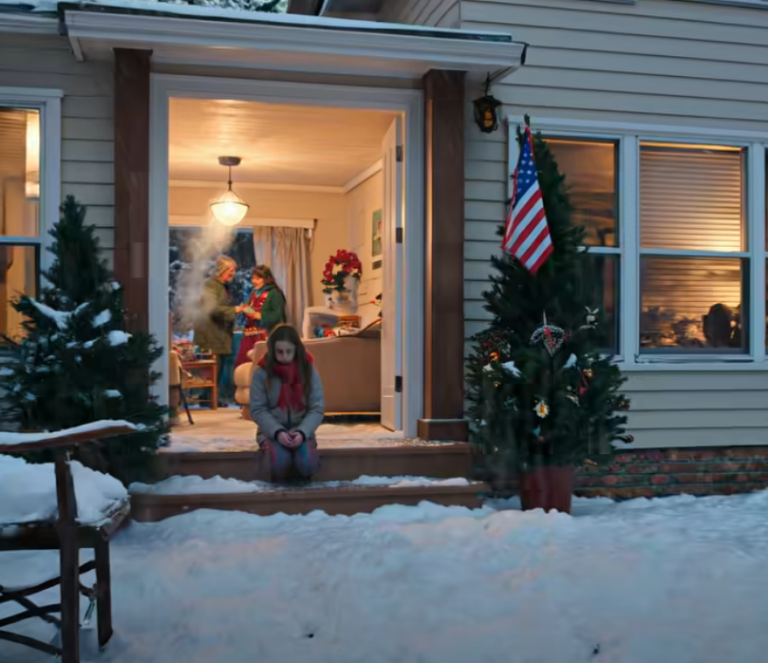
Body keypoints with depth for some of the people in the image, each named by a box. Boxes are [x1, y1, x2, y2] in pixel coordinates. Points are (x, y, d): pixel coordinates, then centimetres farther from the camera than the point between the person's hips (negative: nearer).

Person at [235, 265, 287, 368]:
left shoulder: (274, 293, -7)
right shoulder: (253, 293, 15)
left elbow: (278, 315, -15)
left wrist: (260, 316, -21)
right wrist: (246, 310, 2)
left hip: (266, 335, -7)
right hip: (251, 333, 7)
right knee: (242, 363, 3)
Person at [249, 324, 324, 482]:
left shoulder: (308, 370, -2)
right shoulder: (262, 372, -6)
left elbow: (317, 408, -4)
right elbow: (257, 409, -6)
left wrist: (302, 432, -21)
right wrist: (278, 432, -21)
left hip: (301, 431, 1)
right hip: (272, 431, -1)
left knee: (307, 462, -31)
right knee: (280, 460, -34)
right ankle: (280, 486, 1)